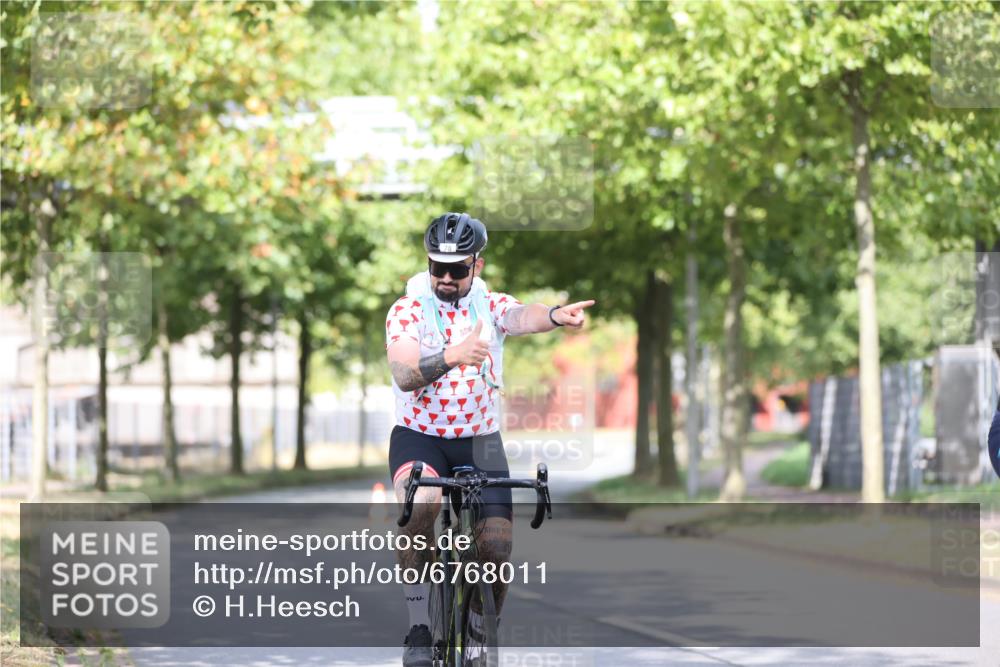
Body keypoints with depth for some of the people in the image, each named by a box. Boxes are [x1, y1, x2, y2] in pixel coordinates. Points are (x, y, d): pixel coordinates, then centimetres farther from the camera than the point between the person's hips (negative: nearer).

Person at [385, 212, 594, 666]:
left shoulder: (490, 306, -1)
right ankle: (419, 629, -24)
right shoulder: (407, 310, -6)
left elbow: (521, 316, -26)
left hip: (480, 442, 2)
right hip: (419, 437, -2)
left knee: (497, 548, -11)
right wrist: (452, 357, -43)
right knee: (420, 507, -34)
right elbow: (404, 374, -23)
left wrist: (554, 316, -50)